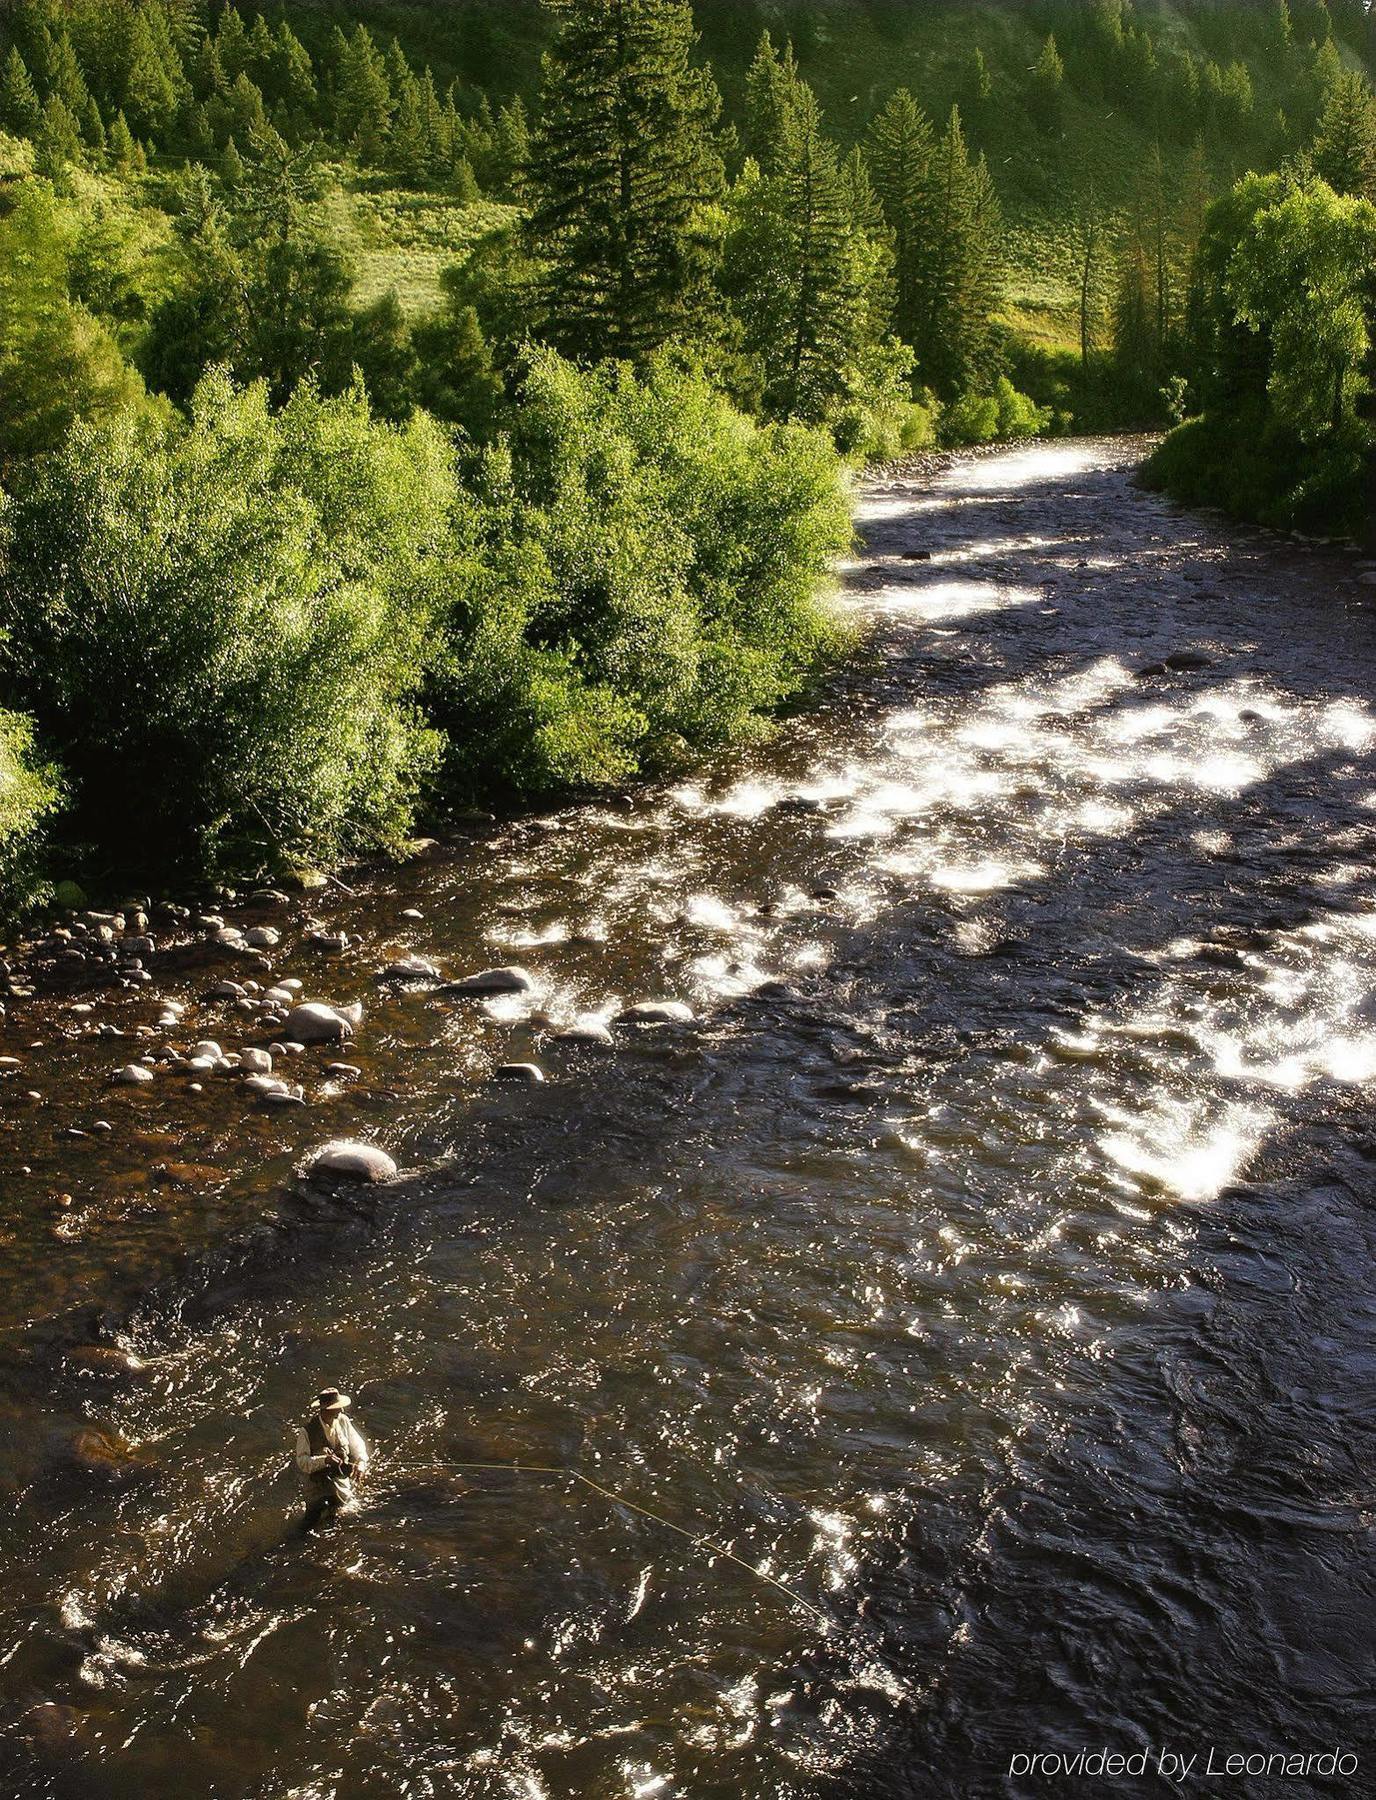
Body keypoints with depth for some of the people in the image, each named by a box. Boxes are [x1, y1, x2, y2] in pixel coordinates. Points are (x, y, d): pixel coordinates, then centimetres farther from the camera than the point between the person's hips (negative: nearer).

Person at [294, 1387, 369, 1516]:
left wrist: (361, 1463, -11)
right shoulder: (307, 1431, -15)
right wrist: (324, 1460, -30)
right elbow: (302, 1461, -16)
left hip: (344, 1473, 5)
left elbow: (357, 1445, 7)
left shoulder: (343, 1421, -3)